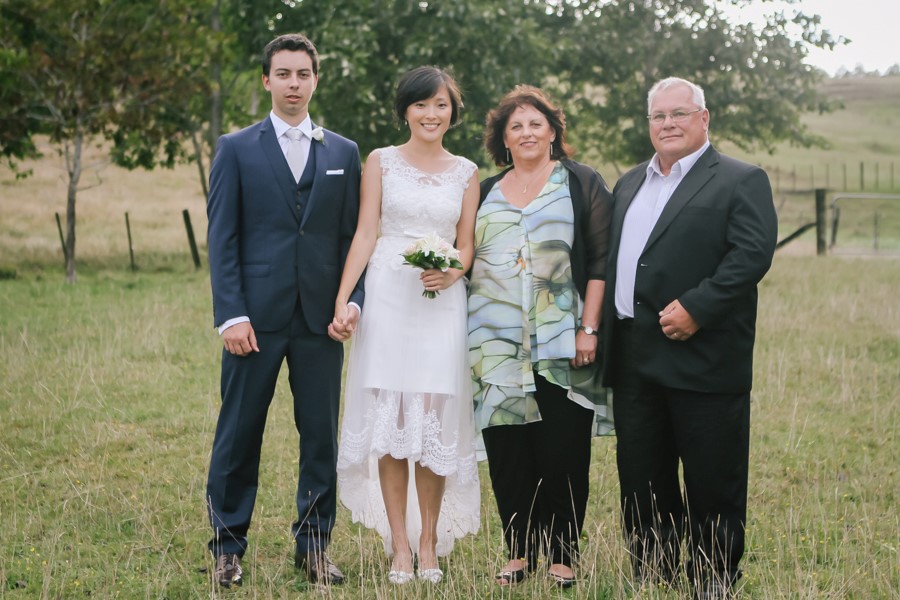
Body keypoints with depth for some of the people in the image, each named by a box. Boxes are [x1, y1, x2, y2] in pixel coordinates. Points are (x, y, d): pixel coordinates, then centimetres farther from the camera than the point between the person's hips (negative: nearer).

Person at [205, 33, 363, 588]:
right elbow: (222, 238, -1)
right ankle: (228, 546, 14)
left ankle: (314, 545, 17)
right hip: (257, 315, -2)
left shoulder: (344, 153, 11)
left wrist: (353, 301, -4)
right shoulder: (236, 149, 5)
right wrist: (230, 314, -10)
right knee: (239, 434, 3)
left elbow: (352, 237, 10)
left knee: (322, 435, 6)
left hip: (322, 317, 2)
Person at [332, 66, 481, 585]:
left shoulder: (466, 172, 10)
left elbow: (466, 244, 11)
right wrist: (342, 299, -8)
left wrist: (452, 274, -11)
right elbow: (366, 234, 1)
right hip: (387, 297, -1)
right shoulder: (381, 162, 6)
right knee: (388, 420, -2)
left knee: (435, 421, 0)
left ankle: (429, 541, 11)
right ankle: (399, 544, 5)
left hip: (442, 303, 1)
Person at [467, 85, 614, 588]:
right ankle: (520, 552, 14)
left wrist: (589, 329, -10)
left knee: (562, 451, -2)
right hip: (498, 345, 3)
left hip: (561, 345, -3)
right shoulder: (487, 193, 16)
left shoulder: (582, 183, 4)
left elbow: (601, 260, -3)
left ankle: (562, 556, 9)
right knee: (507, 452, 3)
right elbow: (470, 259, 21)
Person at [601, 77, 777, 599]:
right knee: (641, 479, 12)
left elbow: (753, 254, -14)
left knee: (713, 484, 1)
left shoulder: (741, 181, -2)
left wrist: (696, 308, -21)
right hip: (634, 361, 7)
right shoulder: (630, 183, 20)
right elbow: (607, 257, 21)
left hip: (704, 357, -6)